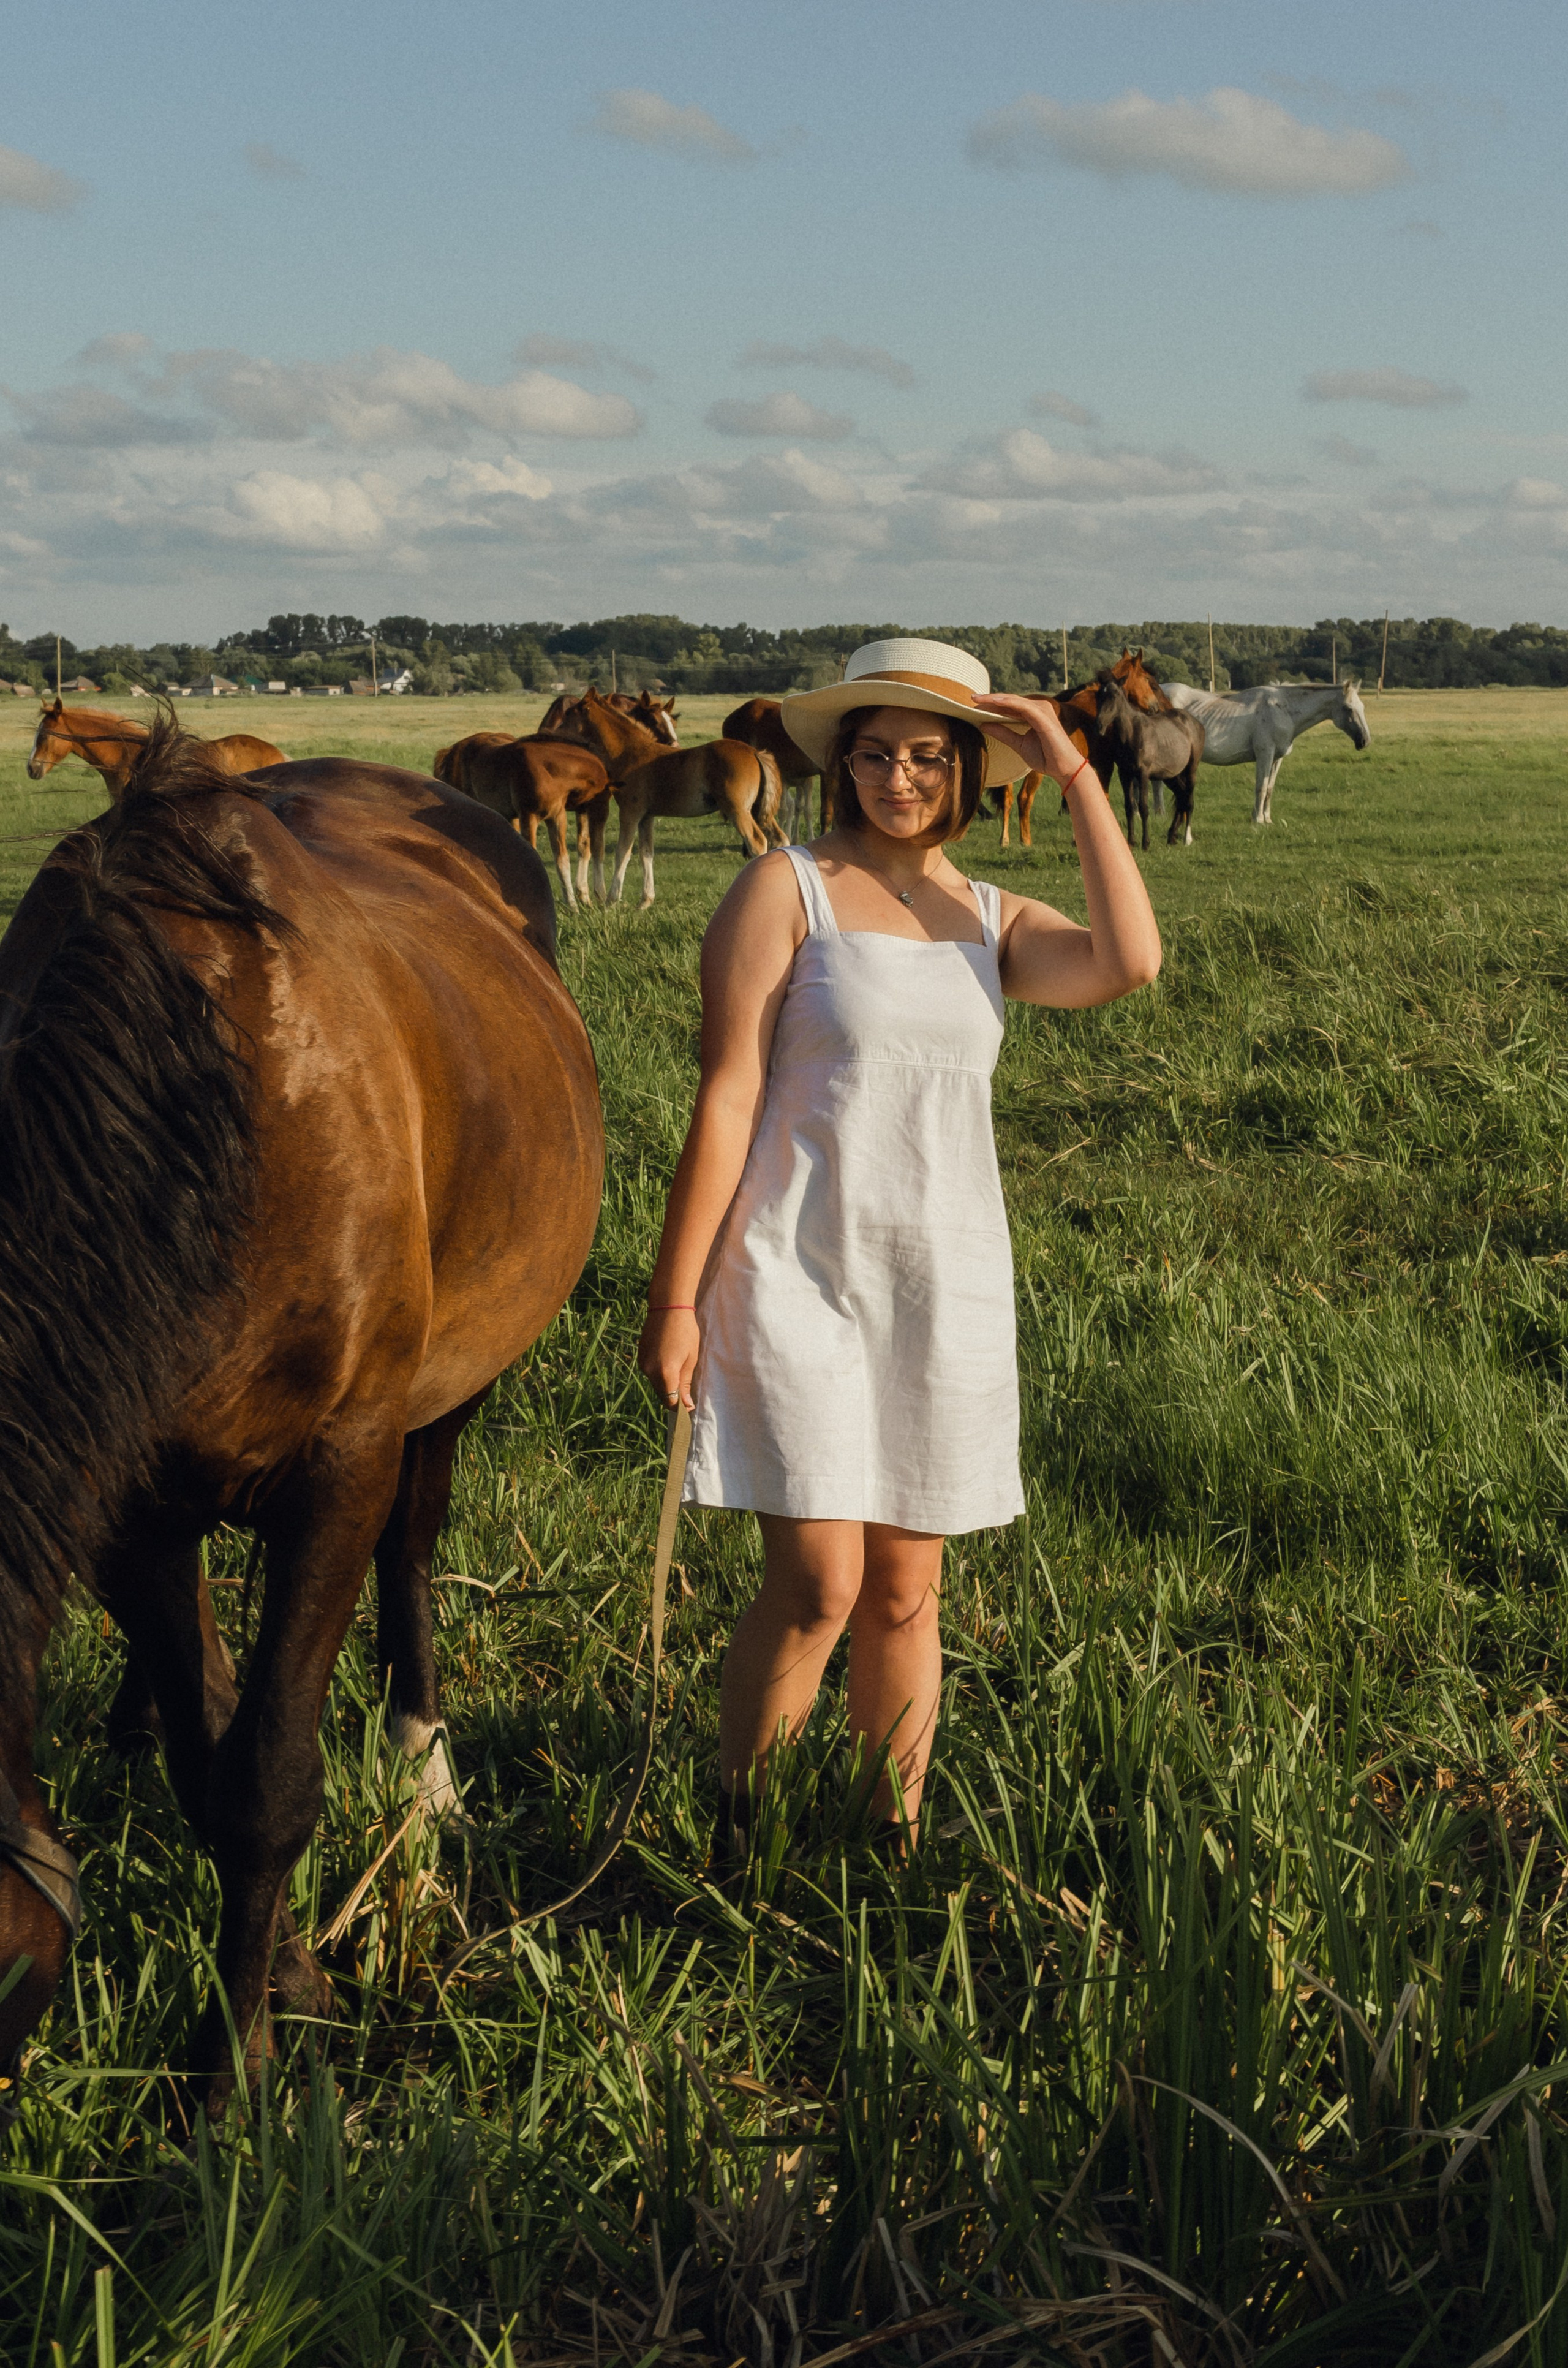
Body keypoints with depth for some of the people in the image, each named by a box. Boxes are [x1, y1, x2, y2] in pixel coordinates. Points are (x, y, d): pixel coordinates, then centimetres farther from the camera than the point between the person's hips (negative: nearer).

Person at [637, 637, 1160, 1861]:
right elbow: (726, 1098, -6)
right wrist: (675, 1300, -8)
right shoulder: (786, 890, -2)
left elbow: (1130, 962, -11)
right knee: (816, 1588, -10)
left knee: (907, 1590, 10)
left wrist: (1078, 775, -8)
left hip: (947, 1290, 4)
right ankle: (723, 1841, 10)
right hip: (800, 1278, -4)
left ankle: (897, 1840, 26)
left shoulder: (995, 922, 10)